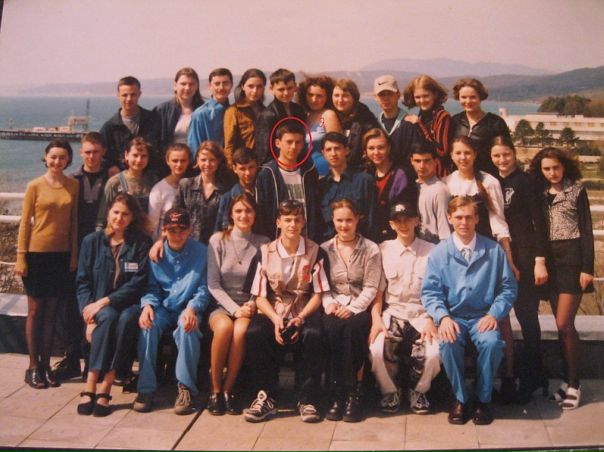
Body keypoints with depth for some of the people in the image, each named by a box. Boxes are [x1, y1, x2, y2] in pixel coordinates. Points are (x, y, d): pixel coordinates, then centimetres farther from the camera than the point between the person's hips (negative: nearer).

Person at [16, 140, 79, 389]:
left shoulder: (73, 185, 4)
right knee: (35, 310, 4)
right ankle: (33, 367, 12)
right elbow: (25, 222, -3)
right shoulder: (35, 186, -4)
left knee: (51, 311, 9)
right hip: (37, 253, -3)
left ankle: (46, 365, 18)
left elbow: (74, 221, 7)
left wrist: (74, 254, 4)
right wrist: (21, 257, -7)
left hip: (62, 254, 3)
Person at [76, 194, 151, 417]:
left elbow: (138, 283, -6)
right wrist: (89, 314, -11)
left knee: (126, 319, -35)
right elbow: (83, 281, 4)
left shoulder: (141, 244, 2)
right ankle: (90, 386, -33)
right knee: (108, 316, -34)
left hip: (128, 304, 0)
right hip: (98, 307, 1)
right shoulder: (92, 241, 7)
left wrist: (105, 301, -15)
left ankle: (105, 388, -32)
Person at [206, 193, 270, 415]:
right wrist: (235, 309, -13)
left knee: (241, 330, -33)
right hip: (222, 305, 0)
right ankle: (215, 390, -17)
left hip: (248, 307, 0)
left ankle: (228, 389, -16)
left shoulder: (263, 243, 5)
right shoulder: (218, 240, 3)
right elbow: (213, 284, -2)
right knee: (224, 326, -34)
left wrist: (252, 305, -13)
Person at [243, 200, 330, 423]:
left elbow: (318, 294, 2)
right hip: (273, 312, 1)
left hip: (304, 313, -1)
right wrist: (276, 319, -15)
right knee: (253, 334, -31)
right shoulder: (265, 253, 7)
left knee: (314, 335, -34)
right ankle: (266, 397, -17)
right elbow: (260, 296, 4)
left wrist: (300, 318, -14)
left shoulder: (315, 252, 4)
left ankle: (308, 400, -18)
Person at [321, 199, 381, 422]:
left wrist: (352, 308, -16)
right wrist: (329, 304, -12)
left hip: (360, 307, -2)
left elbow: (370, 288, -2)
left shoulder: (370, 250, 4)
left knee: (353, 326, -35)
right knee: (331, 327, -33)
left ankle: (354, 393, -24)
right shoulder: (325, 249, 12)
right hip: (334, 307, 2)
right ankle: (336, 394, -24)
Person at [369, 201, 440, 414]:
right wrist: (376, 319, -10)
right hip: (392, 314, 1)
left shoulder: (431, 251, 3)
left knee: (433, 353, -27)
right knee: (377, 350, -27)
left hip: (422, 315, 0)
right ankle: (390, 391, 5)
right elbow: (378, 291, 4)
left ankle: (418, 391, 7)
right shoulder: (384, 250, 6)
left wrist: (431, 320, -12)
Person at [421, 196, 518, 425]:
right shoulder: (439, 252, 3)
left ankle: (483, 400, -5)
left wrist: (494, 314, -9)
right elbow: (430, 291, 0)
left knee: (492, 343, -31)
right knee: (448, 343, -32)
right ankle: (461, 399, -6)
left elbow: (508, 287, 6)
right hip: (452, 317, 0)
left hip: (483, 317, 0)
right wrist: (443, 316, -17)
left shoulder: (494, 250, 5)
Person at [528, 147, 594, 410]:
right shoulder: (540, 193, 10)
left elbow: (586, 230, -3)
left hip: (572, 258, -4)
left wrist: (587, 267, -10)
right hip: (550, 259, 4)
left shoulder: (577, 190, 0)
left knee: (564, 324, -9)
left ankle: (573, 383, 2)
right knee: (562, 324, 7)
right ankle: (567, 380, 16)